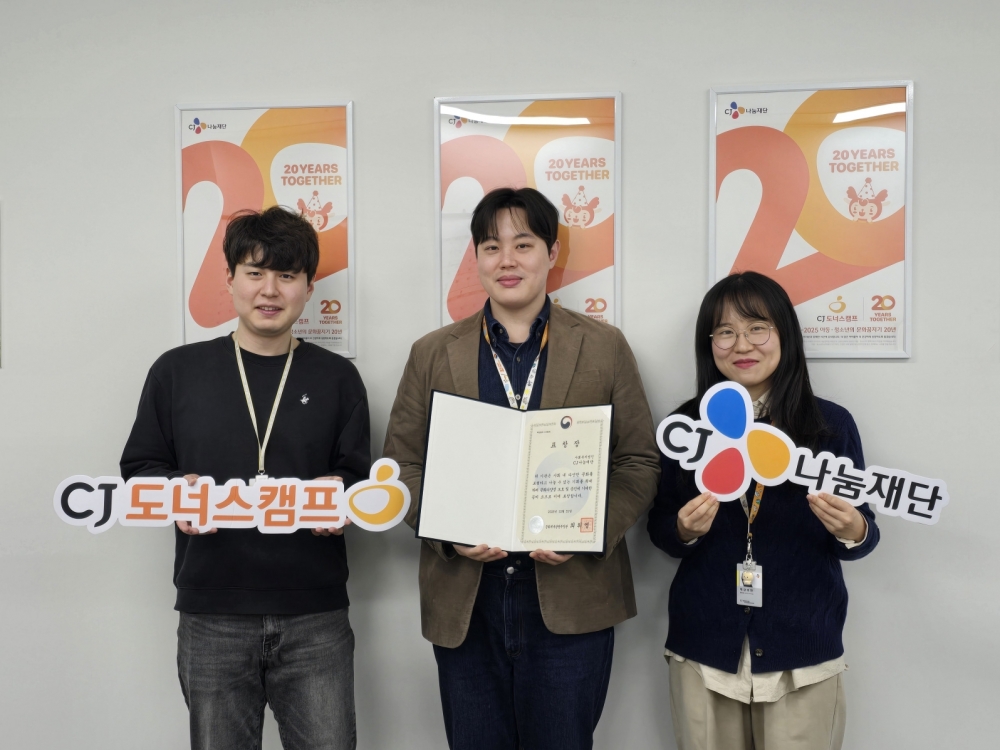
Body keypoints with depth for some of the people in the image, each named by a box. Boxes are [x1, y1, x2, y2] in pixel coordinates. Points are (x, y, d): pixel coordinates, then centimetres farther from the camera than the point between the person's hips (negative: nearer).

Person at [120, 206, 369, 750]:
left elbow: (359, 477, 8)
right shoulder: (177, 371, 5)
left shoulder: (337, 378, 6)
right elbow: (139, 467, 10)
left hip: (316, 618, 0)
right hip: (211, 618, 0)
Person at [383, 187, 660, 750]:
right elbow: (402, 464, 6)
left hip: (572, 597, -1)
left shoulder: (605, 347, 4)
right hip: (463, 600, 2)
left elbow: (641, 462, 3)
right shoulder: (433, 354, 6)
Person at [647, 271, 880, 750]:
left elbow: (862, 532, 2)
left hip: (803, 652, -1)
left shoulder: (832, 423, -3)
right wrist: (685, 530, -15)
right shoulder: (686, 424, 0)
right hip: (703, 650, 1)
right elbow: (659, 528, 6)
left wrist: (852, 532, -20)